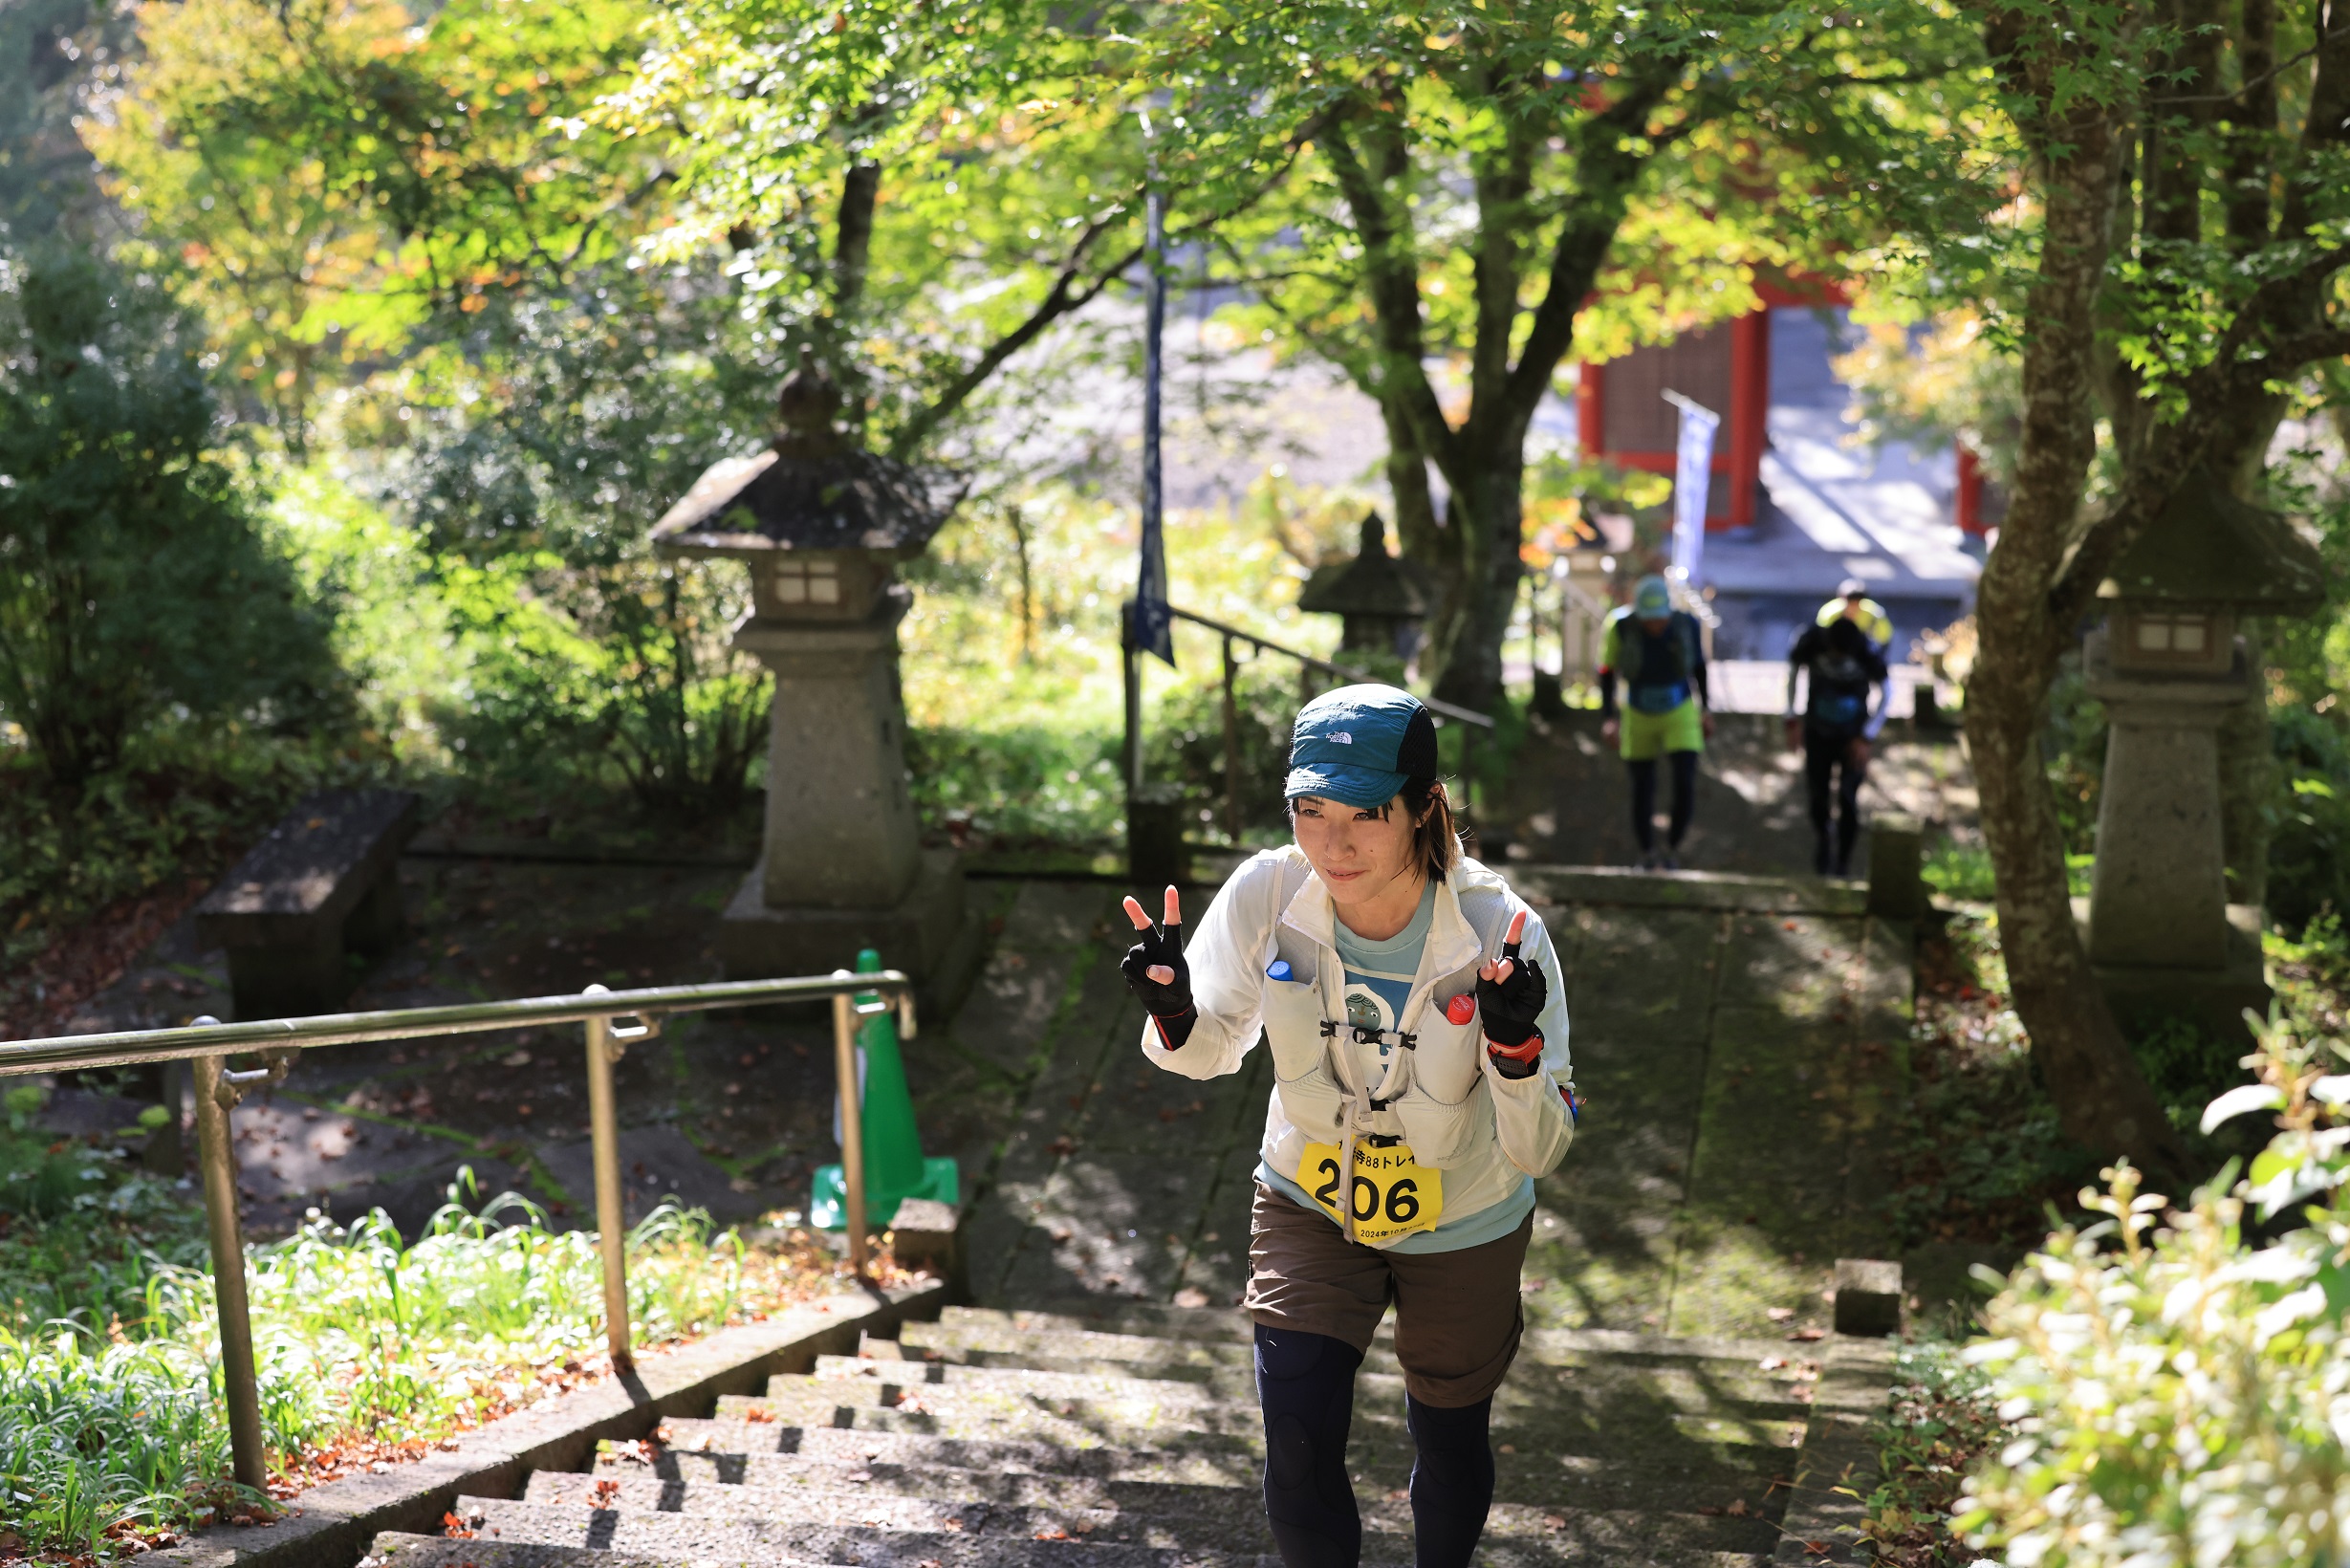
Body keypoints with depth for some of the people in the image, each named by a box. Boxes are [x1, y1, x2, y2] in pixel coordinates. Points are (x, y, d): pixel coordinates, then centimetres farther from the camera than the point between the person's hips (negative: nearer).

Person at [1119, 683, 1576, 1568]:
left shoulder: (1500, 936, -29)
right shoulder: (1266, 895, -24)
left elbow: (1539, 1150, -25)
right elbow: (1213, 1051, -4)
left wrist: (1517, 1047, -44)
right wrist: (1175, 1014, -27)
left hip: (1462, 1229, -1)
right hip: (1309, 1203, 1)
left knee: (1448, 1438, 19)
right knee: (1297, 1454, -8)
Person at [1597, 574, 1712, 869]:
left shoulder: (1686, 624, -18)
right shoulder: (1622, 626, -23)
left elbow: (1699, 665, 0)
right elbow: (1607, 671, -8)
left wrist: (1706, 709, 7)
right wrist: (1608, 718, -15)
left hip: (1681, 715, 0)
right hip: (1639, 718, 0)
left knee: (1685, 787, -12)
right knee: (1642, 792, 6)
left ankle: (1673, 847, 14)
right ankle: (1647, 855, 31)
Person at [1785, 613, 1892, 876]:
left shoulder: (1868, 650, -24)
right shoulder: (1812, 641, -20)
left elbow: (1886, 693, -9)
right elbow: (1793, 671, 1)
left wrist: (1867, 738, -11)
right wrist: (1792, 720, 0)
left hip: (1853, 734, -2)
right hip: (1818, 731, 2)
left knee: (1848, 798, -9)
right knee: (1818, 794, 5)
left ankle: (1843, 858, 6)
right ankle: (1822, 842, 33)